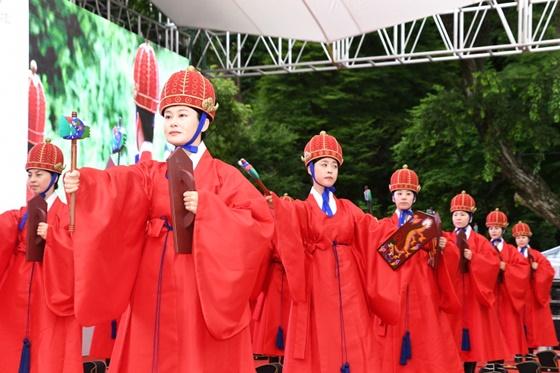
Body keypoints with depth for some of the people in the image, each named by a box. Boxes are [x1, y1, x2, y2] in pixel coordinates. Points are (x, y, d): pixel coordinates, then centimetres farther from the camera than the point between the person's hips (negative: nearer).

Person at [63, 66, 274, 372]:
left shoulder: (223, 175, 1)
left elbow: (259, 222, -12)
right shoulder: (151, 174, 9)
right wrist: (83, 182, -33)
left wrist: (206, 209, -20)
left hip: (199, 288, -3)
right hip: (154, 289, 3)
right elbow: (117, 186, -12)